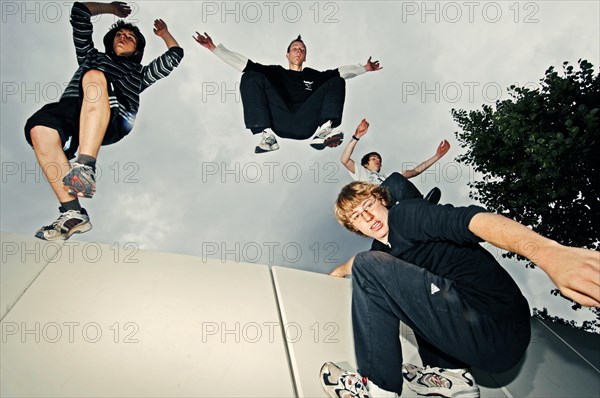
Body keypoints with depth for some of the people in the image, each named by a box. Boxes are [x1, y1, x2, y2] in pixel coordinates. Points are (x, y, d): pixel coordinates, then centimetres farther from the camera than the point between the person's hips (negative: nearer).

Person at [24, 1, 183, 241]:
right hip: (71, 111, 3)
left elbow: (175, 55, 36)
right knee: (39, 128, -32)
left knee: (94, 76, -34)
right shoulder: (91, 56, 41)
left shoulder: (138, 73, 38)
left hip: (113, 120, -2)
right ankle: (73, 213, -30)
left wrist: (163, 33, 53)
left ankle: (85, 168, -46)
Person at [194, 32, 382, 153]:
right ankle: (267, 135, -26)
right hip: (279, 121, -1)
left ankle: (324, 131, -27)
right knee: (251, 77, -12)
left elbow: (340, 72, 25)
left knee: (336, 82, -3)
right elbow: (245, 64, 19)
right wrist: (214, 47, 14)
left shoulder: (312, 75, 30)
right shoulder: (276, 72, 25)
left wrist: (364, 68, 19)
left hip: (306, 124, 1)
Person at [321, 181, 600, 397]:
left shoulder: (404, 214, -10)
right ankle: (450, 373, 17)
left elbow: (471, 220, -29)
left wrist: (549, 252, -43)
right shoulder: (381, 248, 15)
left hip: (497, 330, -9)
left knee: (369, 266, -15)